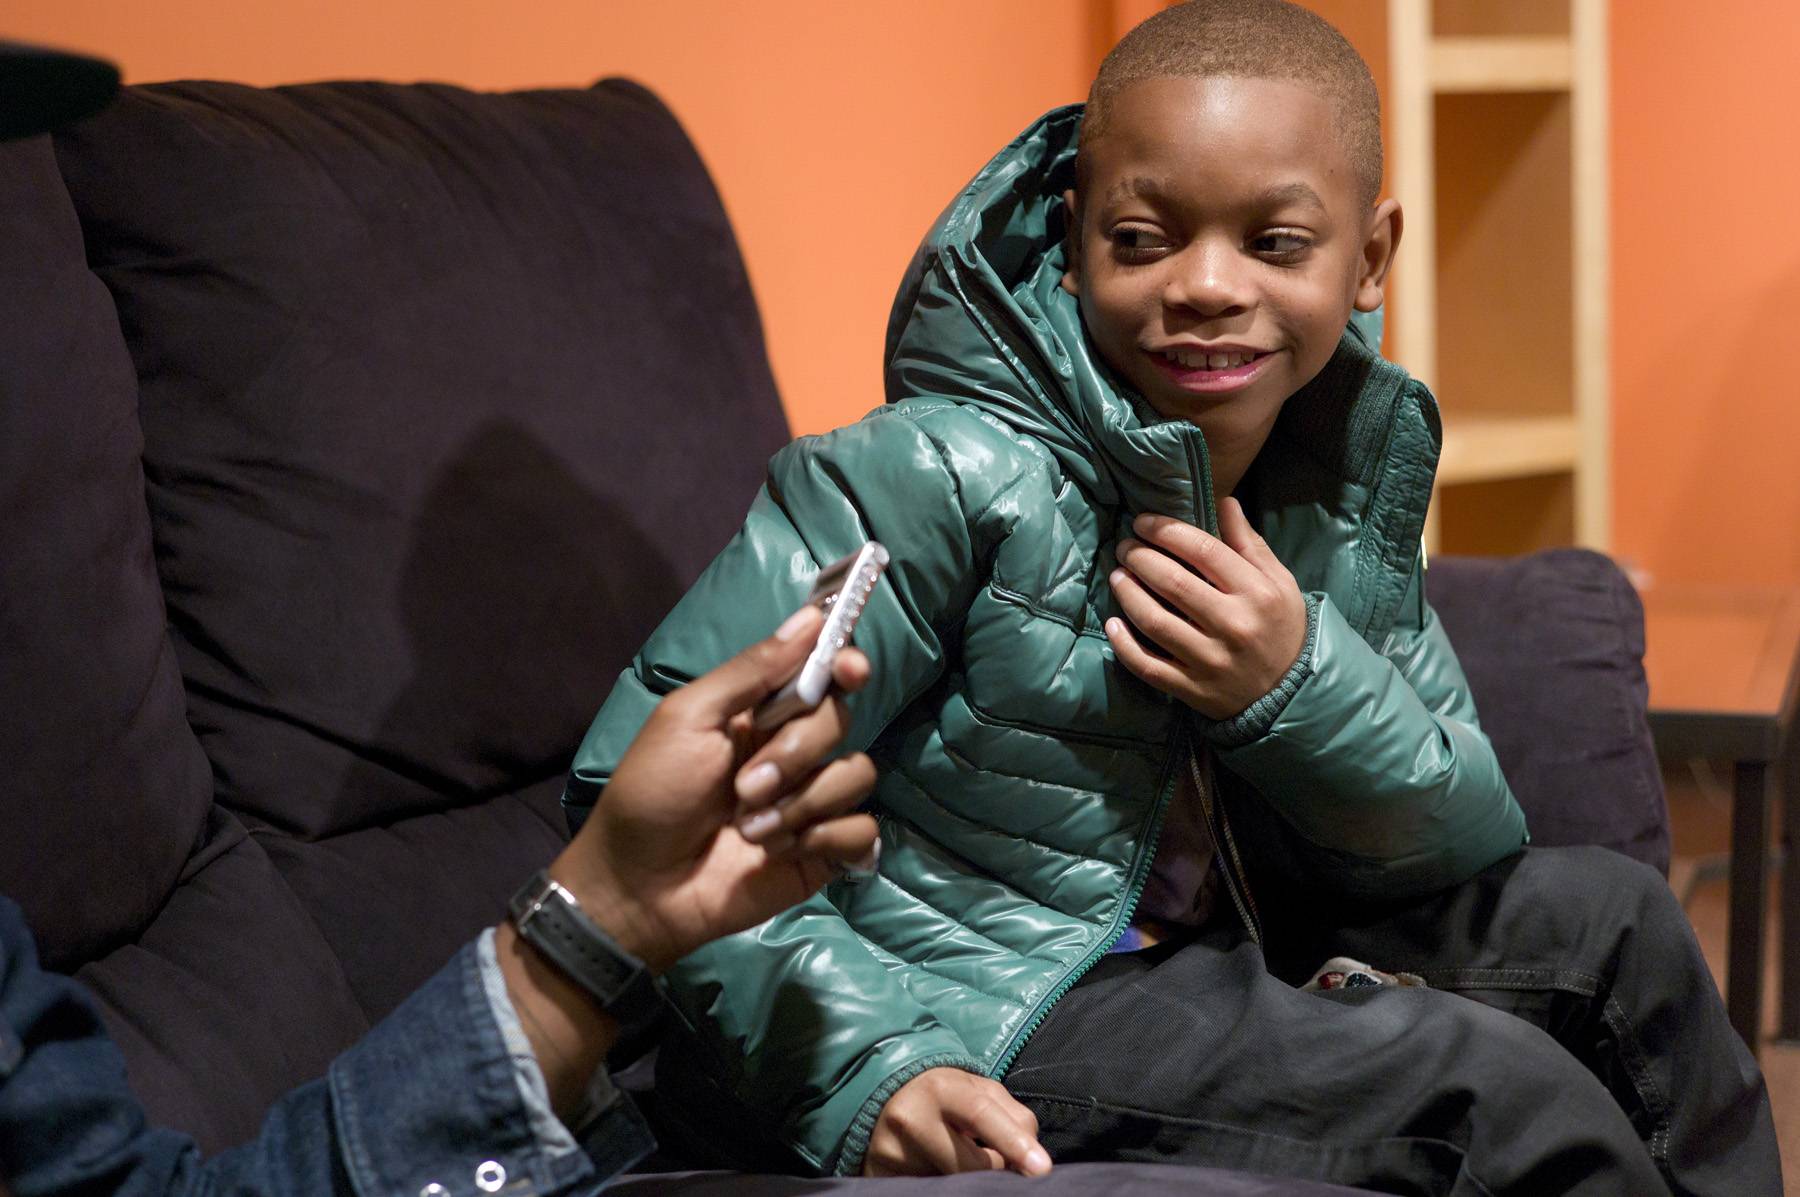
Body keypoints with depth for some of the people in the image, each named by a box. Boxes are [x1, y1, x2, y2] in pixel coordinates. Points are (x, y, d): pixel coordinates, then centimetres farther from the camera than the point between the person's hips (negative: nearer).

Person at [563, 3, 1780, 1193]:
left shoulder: (1347, 485, 1)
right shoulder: (942, 479, -21)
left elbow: (1469, 850, 2)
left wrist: (1300, 689, -18)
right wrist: (864, 1067, -34)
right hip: (968, 1038, -8)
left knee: (1602, 915, 9)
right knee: (1504, 1093, -21)